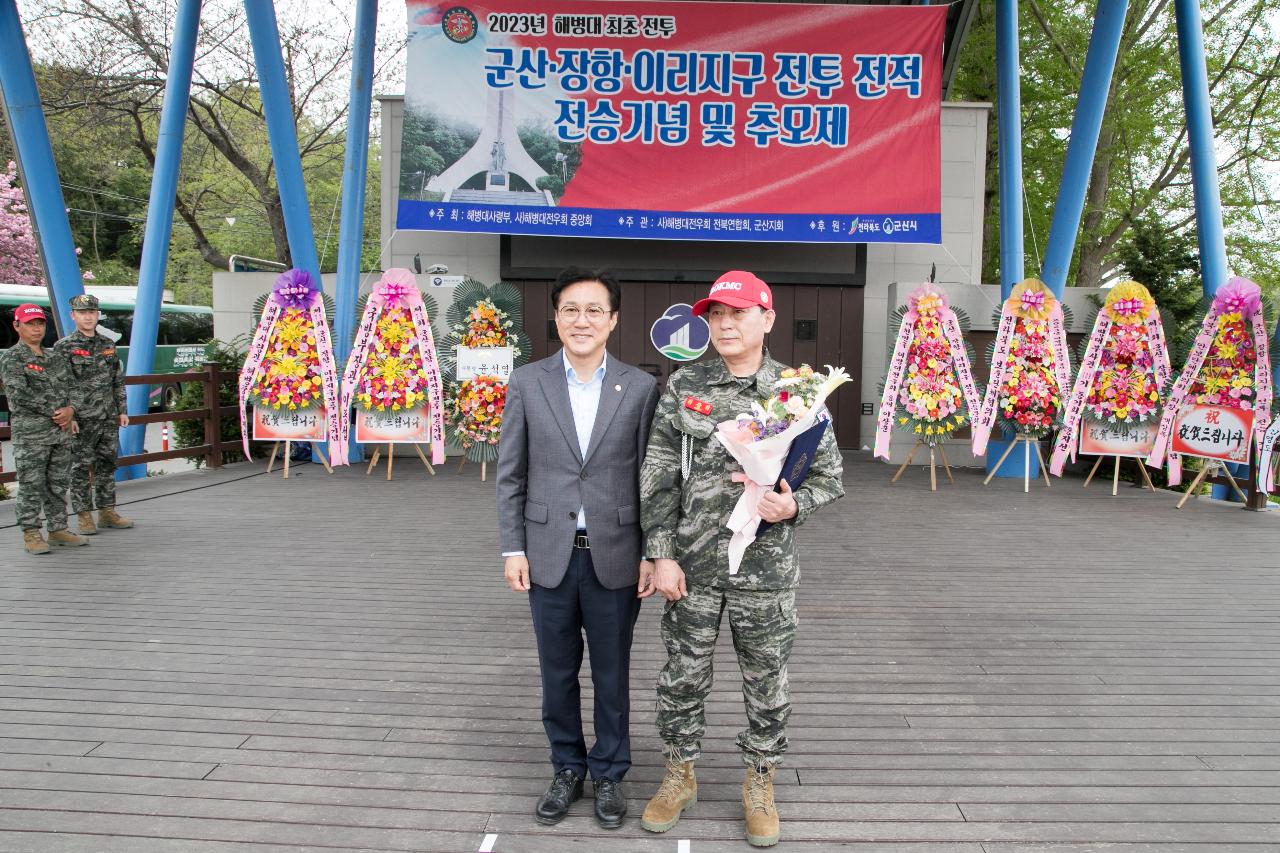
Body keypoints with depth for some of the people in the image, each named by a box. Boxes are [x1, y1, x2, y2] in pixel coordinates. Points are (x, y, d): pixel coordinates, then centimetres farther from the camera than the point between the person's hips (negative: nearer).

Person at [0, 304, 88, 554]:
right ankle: (31, 535, 6)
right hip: (29, 433, -6)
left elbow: (70, 388, 16)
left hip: (61, 431, 6)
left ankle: (58, 530, 19)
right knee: (31, 485, -2)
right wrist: (54, 412, -15)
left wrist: (70, 411, -4)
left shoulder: (55, 357, 16)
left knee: (58, 484, 11)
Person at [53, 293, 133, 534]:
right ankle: (83, 517, 8)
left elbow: (118, 381, 16)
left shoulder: (108, 344, 12)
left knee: (107, 464, 10)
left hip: (109, 419, 5)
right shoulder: (64, 347, -5)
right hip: (81, 420, -5)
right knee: (81, 468, 1)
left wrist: (122, 410, 12)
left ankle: (107, 512, 18)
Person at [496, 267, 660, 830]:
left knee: (612, 673, 13)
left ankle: (609, 774, 32)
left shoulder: (640, 387, -3)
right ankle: (567, 769, 35)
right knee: (557, 673, 15)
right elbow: (510, 473, 2)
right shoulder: (527, 383, 0)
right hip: (549, 555, 1)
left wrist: (651, 554, -3)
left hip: (614, 555, -1)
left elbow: (649, 476, -1)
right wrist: (513, 548, -1)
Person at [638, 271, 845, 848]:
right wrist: (661, 554, -6)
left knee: (766, 682, 12)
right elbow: (658, 477, -1)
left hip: (767, 566, 0)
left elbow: (829, 477, 4)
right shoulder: (683, 387, -1)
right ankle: (679, 777, 36)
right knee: (683, 675, 13)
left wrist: (792, 506, -17)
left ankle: (760, 785, 35)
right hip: (693, 562, 1)